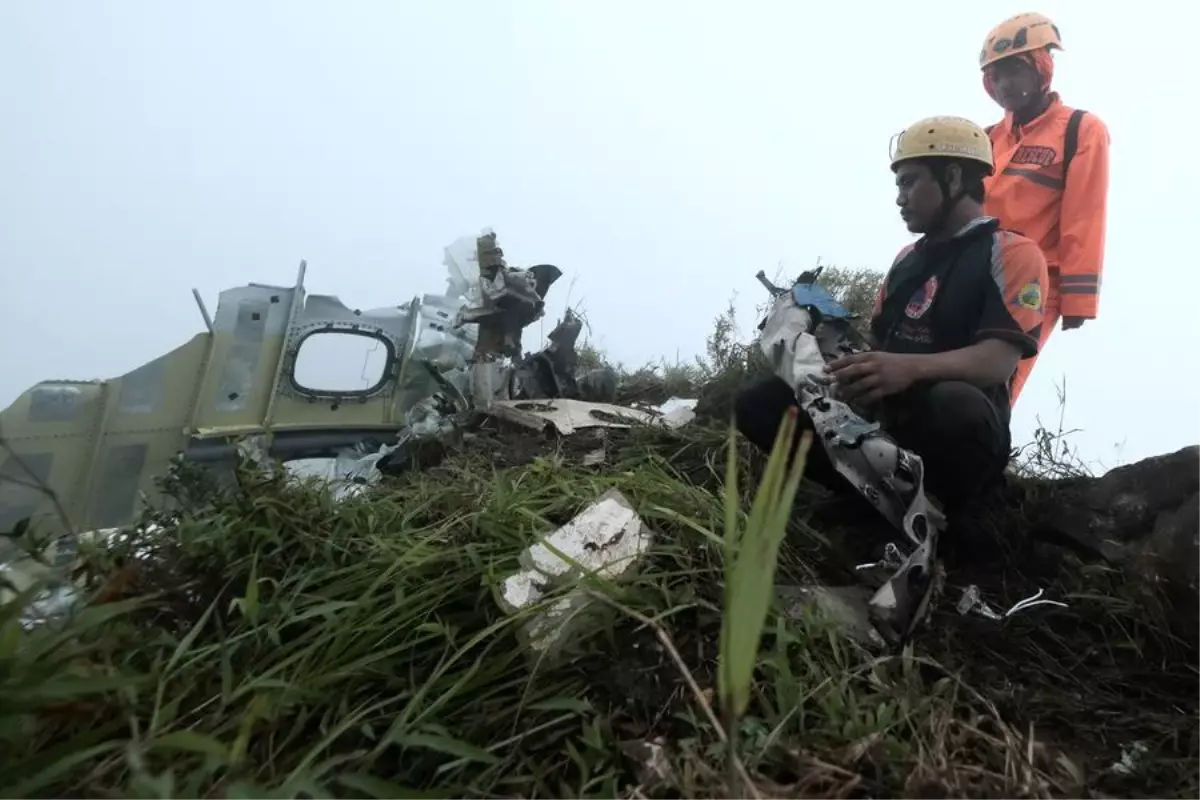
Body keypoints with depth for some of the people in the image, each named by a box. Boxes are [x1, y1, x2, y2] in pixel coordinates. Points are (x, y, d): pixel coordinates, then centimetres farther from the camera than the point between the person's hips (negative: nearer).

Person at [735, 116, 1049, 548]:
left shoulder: (1012, 253, -5)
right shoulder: (906, 258, 19)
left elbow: (999, 361, -19)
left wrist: (911, 368, -37)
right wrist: (837, 364, -3)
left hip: (949, 431, -6)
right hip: (882, 419, 6)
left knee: (957, 406, -42)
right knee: (759, 403, -10)